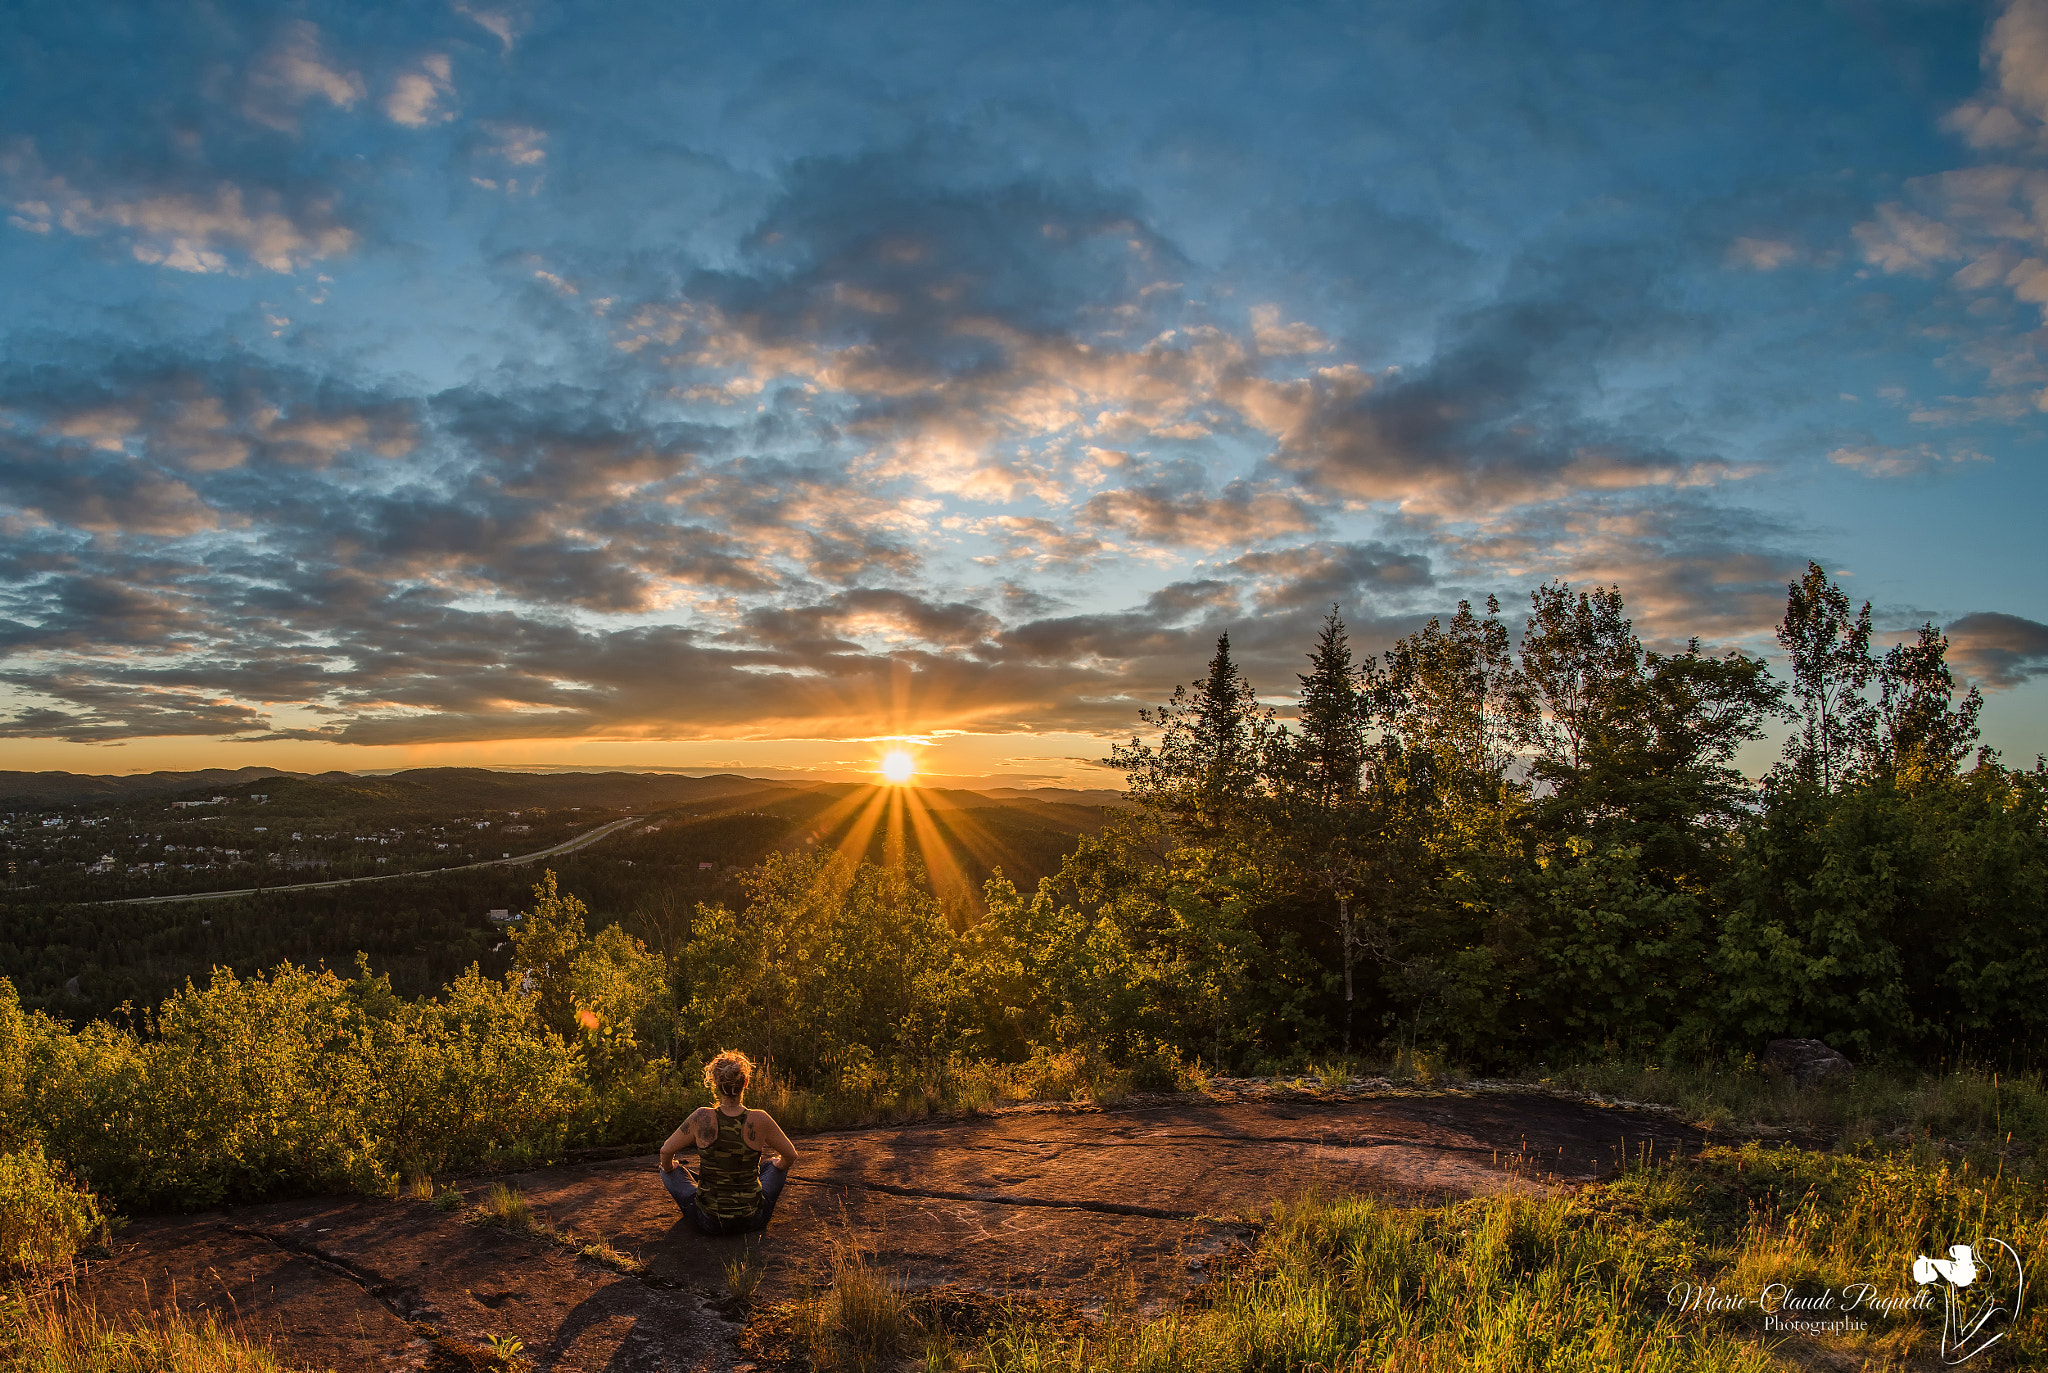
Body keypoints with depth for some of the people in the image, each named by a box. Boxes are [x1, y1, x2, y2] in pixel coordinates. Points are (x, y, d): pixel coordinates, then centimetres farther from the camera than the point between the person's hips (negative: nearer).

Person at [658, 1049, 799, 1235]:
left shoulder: (702, 1118, -18)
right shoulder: (759, 1120, -16)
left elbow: (666, 1152, -4)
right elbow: (791, 1157, -1)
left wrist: (668, 1168, 19)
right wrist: (778, 1166, 21)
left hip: (708, 1223, 0)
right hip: (752, 1220, 1)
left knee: (670, 1169, 22)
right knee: (774, 1164, 27)